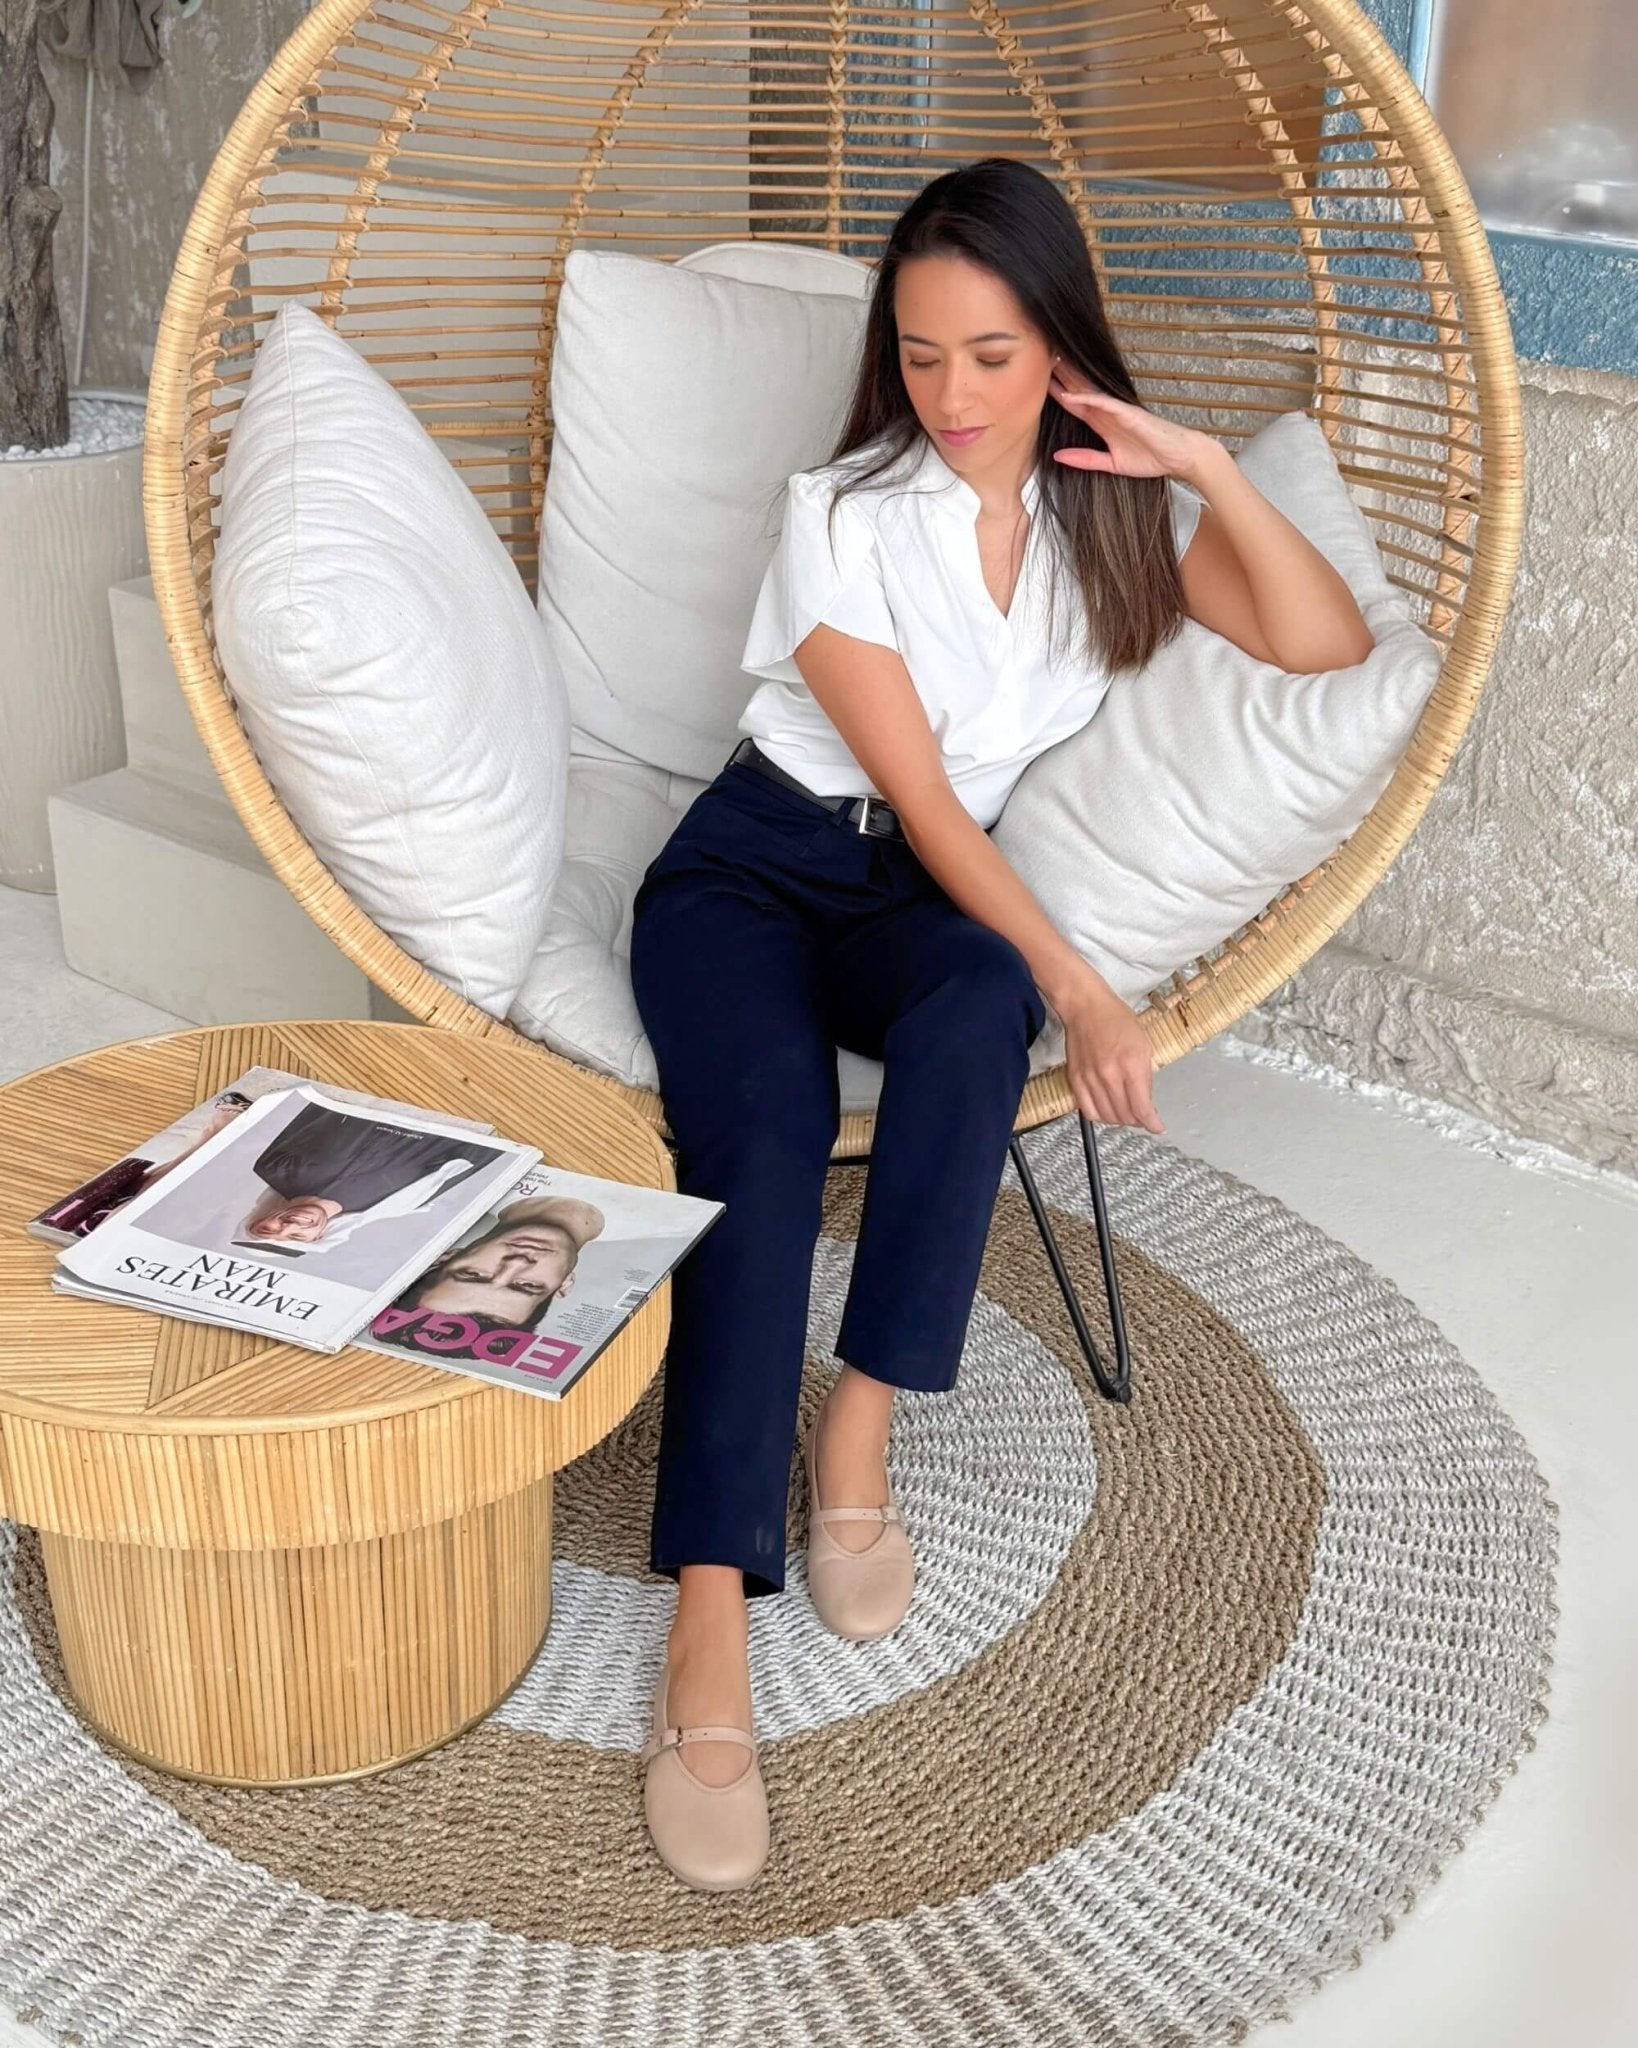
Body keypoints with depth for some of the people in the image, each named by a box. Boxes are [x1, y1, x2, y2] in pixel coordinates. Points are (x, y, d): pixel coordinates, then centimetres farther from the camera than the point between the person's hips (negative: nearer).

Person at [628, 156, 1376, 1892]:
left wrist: (1206, 469, -14)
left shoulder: (1111, 509, 4)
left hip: (928, 895, 3)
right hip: (752, 871, -3)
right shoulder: (846, 516, -10)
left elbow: (1329, 643, -6)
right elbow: (918, 790, -16)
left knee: (978, 1010, -36)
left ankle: (861, 1426, -25)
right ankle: (709, 1634, -36)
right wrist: (1074, 979, -24)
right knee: (766, 1131, -34)